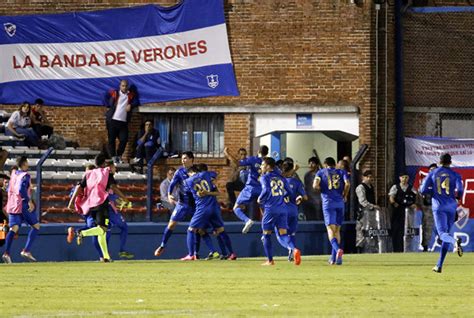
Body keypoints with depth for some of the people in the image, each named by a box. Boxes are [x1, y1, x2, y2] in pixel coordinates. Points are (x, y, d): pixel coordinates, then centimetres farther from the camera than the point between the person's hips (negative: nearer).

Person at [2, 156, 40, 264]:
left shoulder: (13, 173, 13)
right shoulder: (25, 175, -10)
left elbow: (9, 189, 22)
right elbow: (21, 190, -23)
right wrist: (29, 201, -21)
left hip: (12, 205, 7)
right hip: (23, 204, -7)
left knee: (13, 228, 0)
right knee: (36, 226, 6)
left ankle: (6, 253, -18)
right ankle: (26, 251, -6)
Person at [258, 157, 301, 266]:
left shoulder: (264, 178, -4)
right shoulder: (281, 178, 13)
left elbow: (266, 190, -20)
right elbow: (289, 192, 13)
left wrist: (260, 199, -3)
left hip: (271, 209, -5)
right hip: (283, 209, 5)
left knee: (266, 234, 10)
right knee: (283, 233, 0)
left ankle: (270, 260, 11)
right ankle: (294, 249, -29)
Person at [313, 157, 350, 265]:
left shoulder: (321, 172, 11)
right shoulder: (341, 172, 15)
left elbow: (315, 186, -5)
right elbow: (347, 184, -4)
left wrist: (321, 190, 15)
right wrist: (344, 195, 10)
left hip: (328, 202, -3)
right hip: (340, 203, 3)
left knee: (330, 228, -10)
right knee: (337, 229, 12)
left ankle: (337, 249, -38)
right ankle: (334, 258, 12)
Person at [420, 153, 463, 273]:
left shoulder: (432, 173, 7)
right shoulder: (454, 174, 6)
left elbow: (423, 190, -1)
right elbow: (460, 189, -10)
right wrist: (458, 197, 12)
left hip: (438, 206, -2)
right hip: (451, 206, 2)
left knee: (442, 234, -10)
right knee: (446, 233, 11)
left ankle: (455, 241, -49)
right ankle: (439, 265, 10)